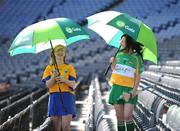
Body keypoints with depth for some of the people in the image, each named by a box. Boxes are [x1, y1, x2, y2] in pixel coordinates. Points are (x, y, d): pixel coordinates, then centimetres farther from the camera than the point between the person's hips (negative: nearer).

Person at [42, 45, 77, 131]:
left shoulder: (69, 67, 10)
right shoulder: (49, 68, 12)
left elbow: (73, 84, 0)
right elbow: (48, 85, 2)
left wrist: (64, 80, -18)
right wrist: (53, 77, -16)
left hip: (67, 97, -1)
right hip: (54, 97, 1)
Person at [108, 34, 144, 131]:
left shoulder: (136, 57, -1)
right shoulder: (119, 55, 12)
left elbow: (138, 76, -2)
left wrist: (135, 89, -13)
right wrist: (112, 62, 1)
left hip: (129, 90, -4)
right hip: (117, 88, 4)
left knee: (127, 116, -15)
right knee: (119, 117, 3)